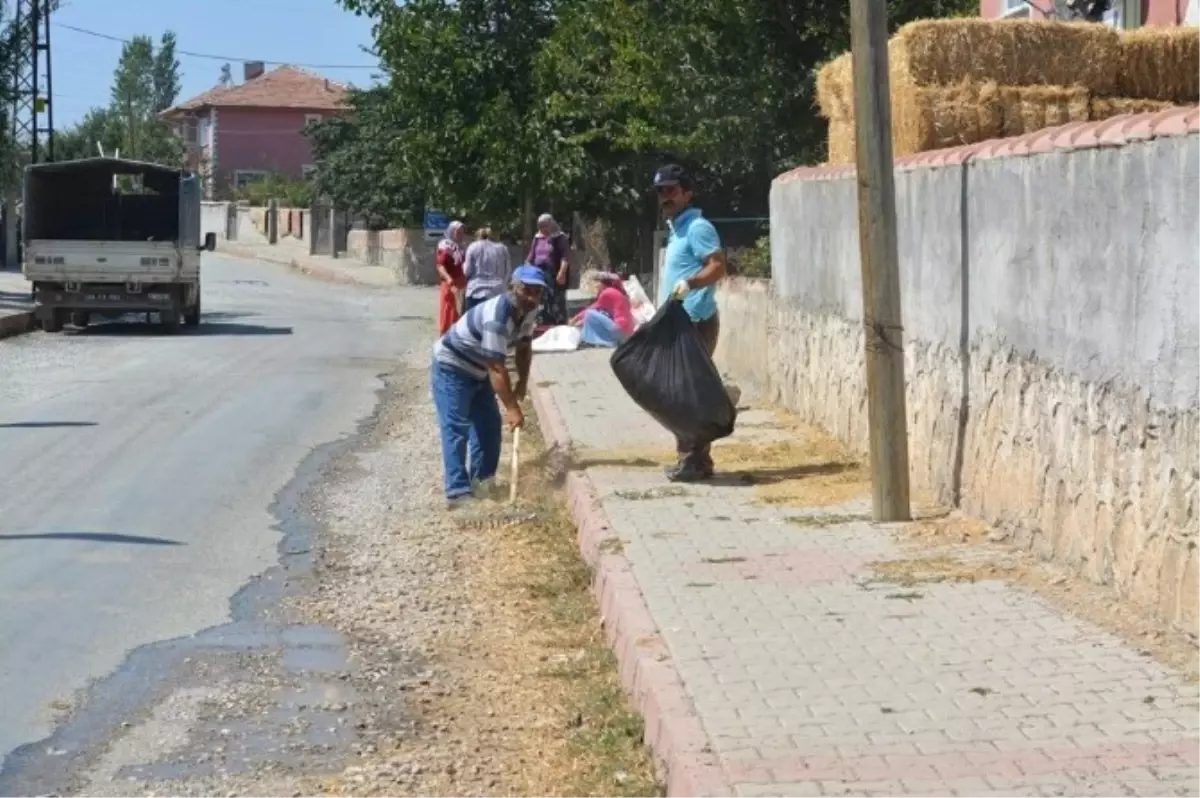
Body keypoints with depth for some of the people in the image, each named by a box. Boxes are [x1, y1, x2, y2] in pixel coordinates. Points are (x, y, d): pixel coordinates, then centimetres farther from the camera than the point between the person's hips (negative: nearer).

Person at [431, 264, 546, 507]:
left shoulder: (528, 311, -7)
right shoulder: (497, 316, -36)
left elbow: (524, 346, 10)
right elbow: (497, 368, -37)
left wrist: (523, 382, -1)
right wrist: (512, 408, -36)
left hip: (478, 370, 9)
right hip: (452, 368, -9)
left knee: (489, 423, 11)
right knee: (456, 429, -15)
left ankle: (482, 480, 23)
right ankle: (457, 492, -21)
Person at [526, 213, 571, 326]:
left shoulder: (560, 238, -4)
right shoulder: (537, 238, 16)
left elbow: (565, 256, -13)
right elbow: (531, 256, 22)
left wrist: (562, 272, -23)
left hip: (554, 276, -7)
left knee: (557, 304, -9)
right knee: (541, 304, 8)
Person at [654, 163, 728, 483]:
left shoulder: (697, 227, -11)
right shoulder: (676, 229, 20)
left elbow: (718, 266, -22)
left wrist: (689, 284, -37)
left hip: (696, 322, -10)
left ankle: (693, 461, -8)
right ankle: (694, 459, 13)